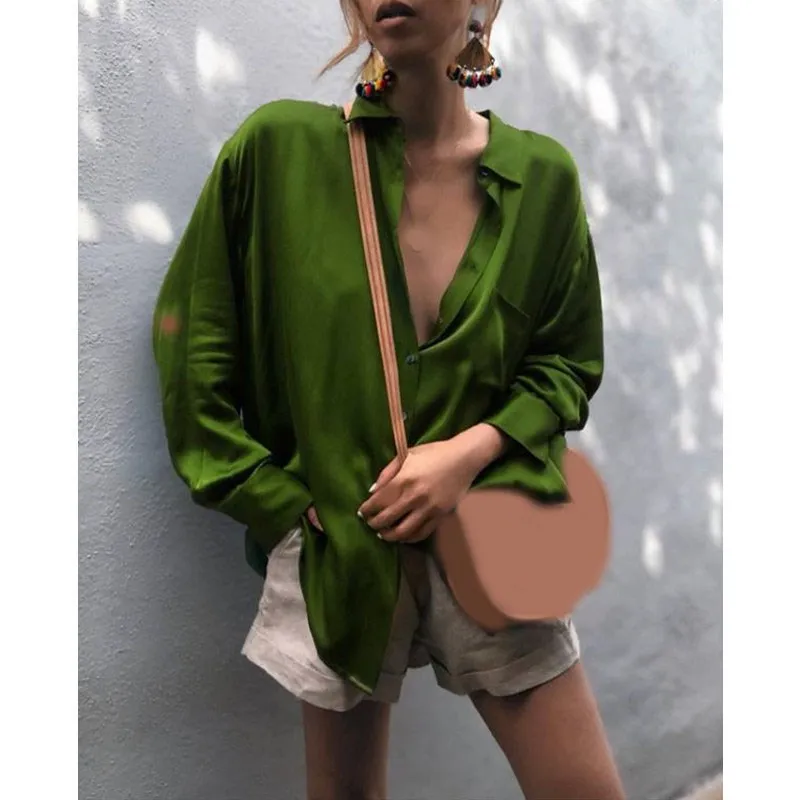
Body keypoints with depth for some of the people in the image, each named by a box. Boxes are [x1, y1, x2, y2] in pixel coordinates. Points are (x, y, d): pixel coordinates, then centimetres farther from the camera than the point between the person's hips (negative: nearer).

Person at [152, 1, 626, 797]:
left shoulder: (542, 174, 0)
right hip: (337, 543, -1)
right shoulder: (277, 147, -5)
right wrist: (280, 501, -5)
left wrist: (472, 449, -11)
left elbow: (570, 361, 7)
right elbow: (190, 342, 0)